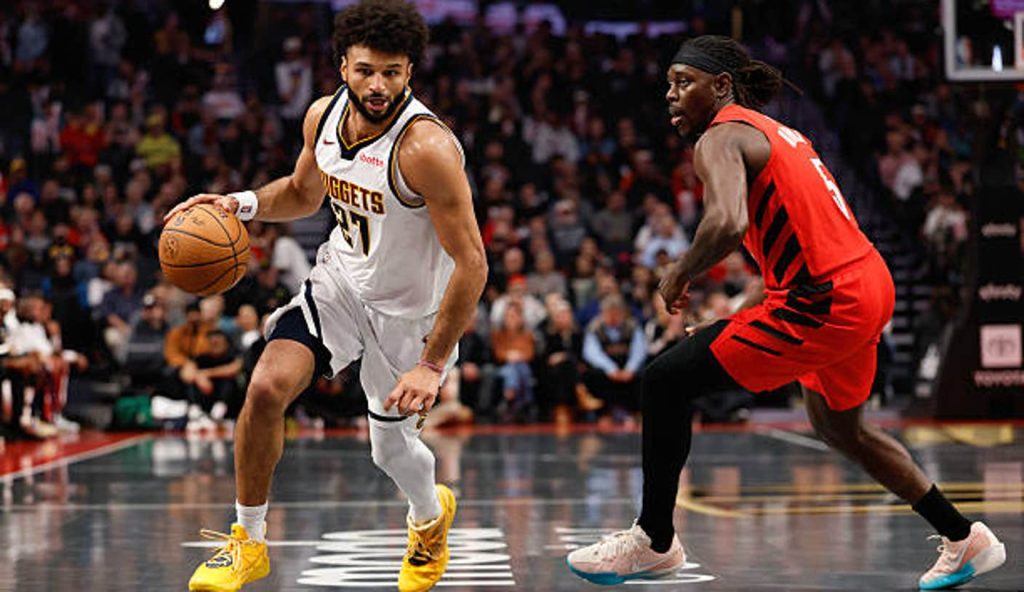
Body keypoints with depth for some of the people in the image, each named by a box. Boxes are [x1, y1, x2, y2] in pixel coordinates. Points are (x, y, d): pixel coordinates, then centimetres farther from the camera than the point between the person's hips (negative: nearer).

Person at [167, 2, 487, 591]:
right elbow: (304, 193, 13)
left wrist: (432, 365, -27)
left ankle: (431, 514, 50)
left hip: (409, 308, -4)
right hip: (341, 279, 4)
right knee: (267, 387, -17)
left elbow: (472, 264, -28)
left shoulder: (426, 146, -31)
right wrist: (242, 203, -8)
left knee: (392, 445, 12)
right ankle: (248, 541, 1)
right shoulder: (324, 115, -10)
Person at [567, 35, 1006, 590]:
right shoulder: (777, 133, 20)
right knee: (838, 427, 32)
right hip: (868, 282, 10)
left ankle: (654, 540, 2)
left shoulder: (721, 138, -9)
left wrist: (680, 273, -11)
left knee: (665, 380, -6)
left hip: (824, 303, -10)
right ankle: (965, 539, 38)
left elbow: (726, 225, -29)